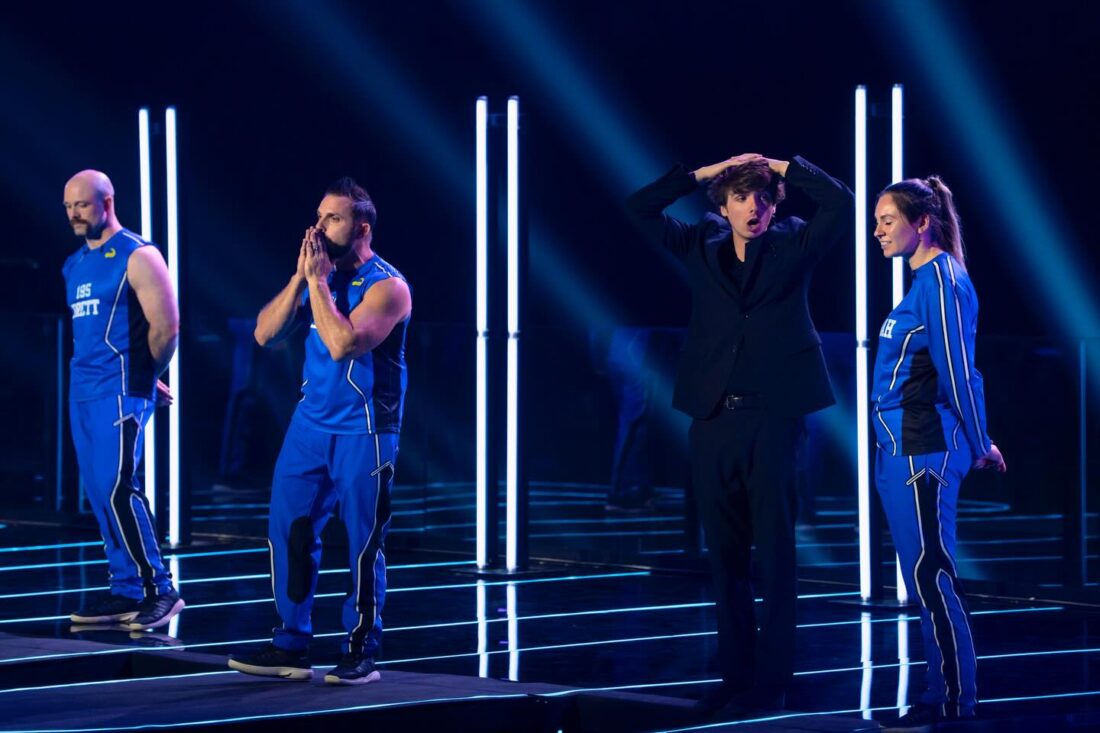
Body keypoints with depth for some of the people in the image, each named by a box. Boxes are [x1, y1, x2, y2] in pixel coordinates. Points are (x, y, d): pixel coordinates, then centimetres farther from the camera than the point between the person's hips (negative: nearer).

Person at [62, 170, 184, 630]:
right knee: (99, 494, 7)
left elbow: (165, 327, -12)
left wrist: (144, 376, 0)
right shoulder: (75, 265, 15)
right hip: (82, 391, 8)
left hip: (120, 391, -8)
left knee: (117, 489, -15)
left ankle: (160, 590, -9)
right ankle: (126, 592, 11)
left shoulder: (137, 257, -8)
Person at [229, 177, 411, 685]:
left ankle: (362, 652, 8)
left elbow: (343, 344, -25)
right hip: (310, 424, 6)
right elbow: (265, 334, 1)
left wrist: (318, 281, -18)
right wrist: (301, 276, -8)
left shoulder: (387, 286, -12)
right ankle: (292, 644, 10)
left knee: (363, 543, -1)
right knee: (288, 529, 3)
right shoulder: (316, 276, 8)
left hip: (364, 433, -6)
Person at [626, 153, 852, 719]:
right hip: (713, 418, 3)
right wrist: (706, 171, 6)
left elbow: (840, 201, -7)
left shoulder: (792, 247, 4)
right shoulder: (702, 247, 11)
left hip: (773, 417, -3)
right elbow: (640, 206, 8)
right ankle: (735, 675, 15)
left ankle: (770, 683, 1)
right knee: (725, 554, 8)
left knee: (774, 555, -2)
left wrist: (783, 167, 1)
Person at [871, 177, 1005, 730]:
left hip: (921, 451, -10)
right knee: (929, 577, 10)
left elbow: (958, 372, -14)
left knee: (929, 574, -8)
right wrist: (977, 443, 18)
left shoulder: (941, 279, -12)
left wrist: (978, 445, -8)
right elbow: (960, 372, 18)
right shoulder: (925, 280, 16)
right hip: (902, 449, 10)